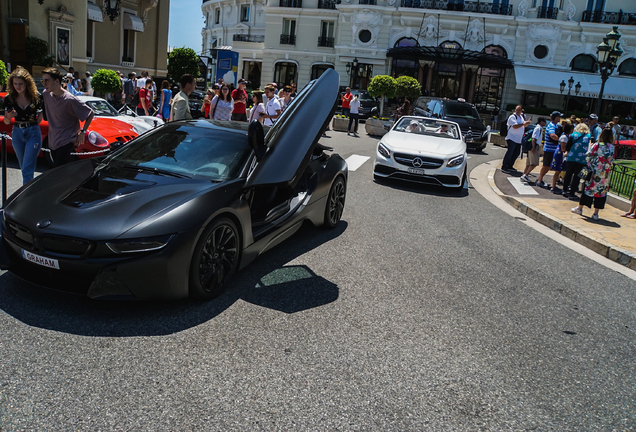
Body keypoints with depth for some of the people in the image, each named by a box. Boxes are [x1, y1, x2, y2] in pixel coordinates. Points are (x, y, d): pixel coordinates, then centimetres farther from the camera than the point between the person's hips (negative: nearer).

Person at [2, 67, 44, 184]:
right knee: (24, 168, 16)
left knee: (27, 170, -9)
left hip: (33, 133, -4)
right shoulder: (9, 99, -2)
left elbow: (40, 117, 8)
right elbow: (6, 122, 2)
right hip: (17, 134, 4)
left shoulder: (36, 97, -7)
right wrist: (9, 117, -16)